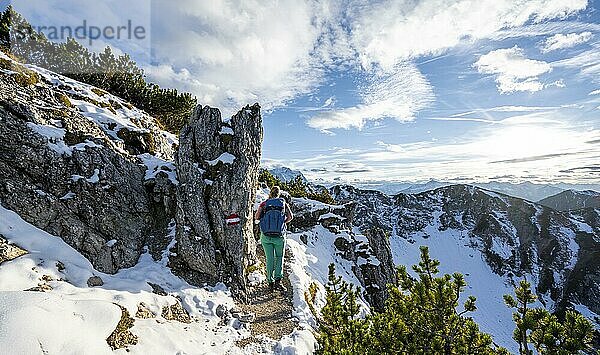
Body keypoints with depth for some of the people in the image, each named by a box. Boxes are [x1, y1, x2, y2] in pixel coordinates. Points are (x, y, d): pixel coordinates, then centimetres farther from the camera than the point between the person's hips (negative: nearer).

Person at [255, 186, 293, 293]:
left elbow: (256, 217, -6)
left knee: (269, 259, 12)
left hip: (266, 236, 1)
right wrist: (282, 223, 6)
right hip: (279, 236, 0)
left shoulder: (264, 204, 3)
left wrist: (265, 219, 11)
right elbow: (290, 217, -9)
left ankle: (270, 283, 16)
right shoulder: (283, 203, 3)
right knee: (279, 258, 16)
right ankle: (278, 280, 4)